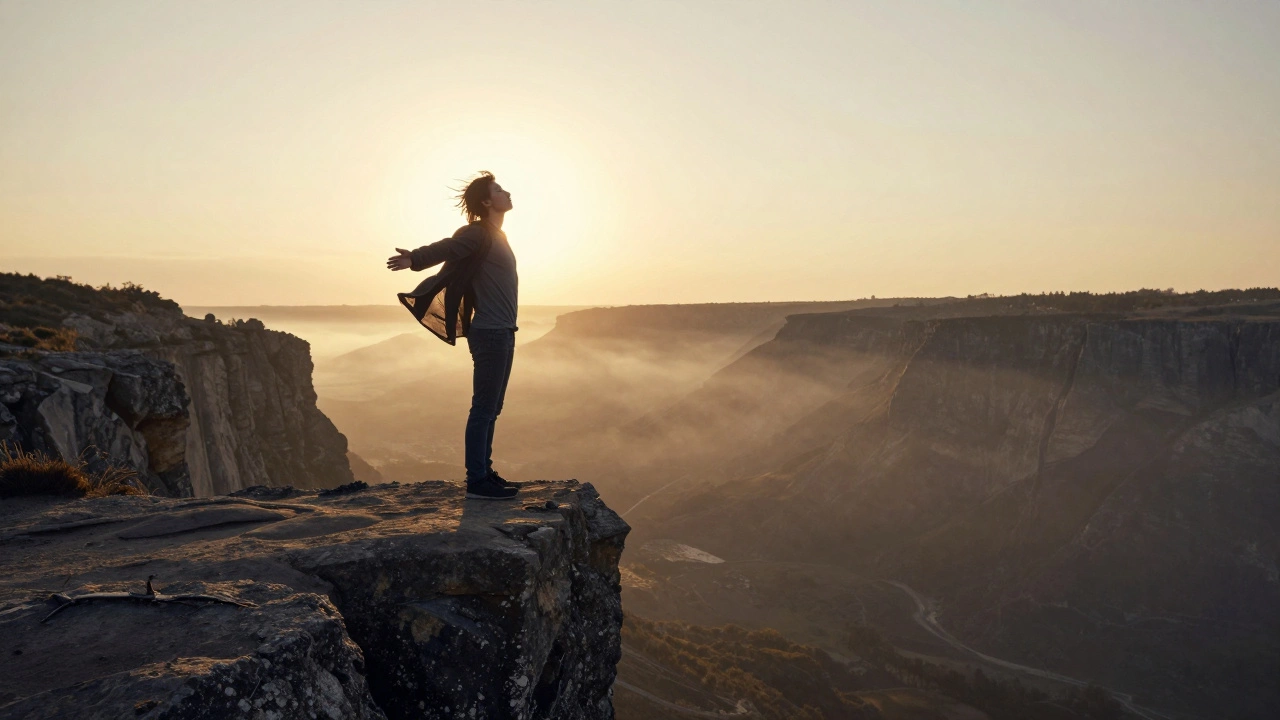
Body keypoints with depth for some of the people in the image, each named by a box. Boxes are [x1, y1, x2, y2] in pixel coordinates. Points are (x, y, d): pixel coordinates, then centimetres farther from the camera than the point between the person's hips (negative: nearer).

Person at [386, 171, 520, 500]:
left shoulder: (495, 236, 18)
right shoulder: (478, 233, -9)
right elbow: (445, 248, -25)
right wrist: (414, 258, -41)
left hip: (501, 333, 9)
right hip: (490, 333, -9)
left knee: (491, 409, 12)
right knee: (483, 408, -7)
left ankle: (485, 472, 20)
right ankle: (477, 481, -3)